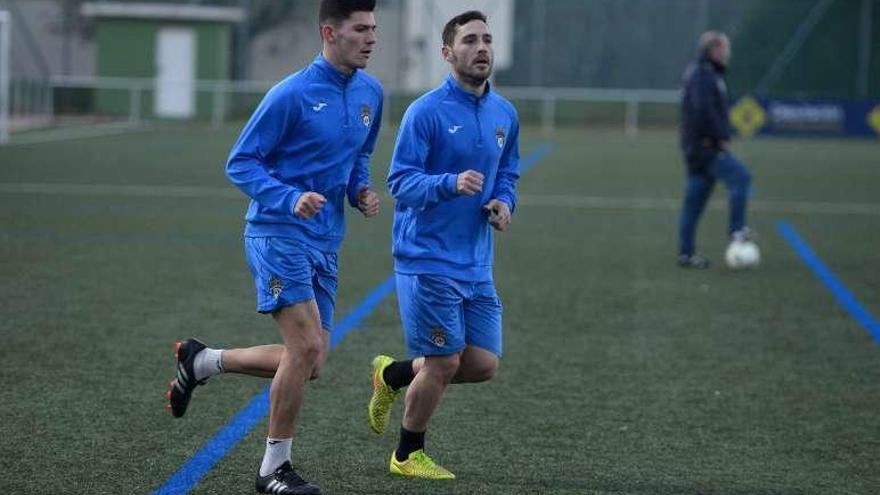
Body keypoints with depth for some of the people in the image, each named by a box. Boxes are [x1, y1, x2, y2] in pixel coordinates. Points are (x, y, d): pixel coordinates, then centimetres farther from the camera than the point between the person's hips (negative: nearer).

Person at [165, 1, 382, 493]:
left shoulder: (371, 93, 8)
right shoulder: (292, 94, -13)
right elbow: (240, 162, -9)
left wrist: (361, 189, 3)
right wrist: (290, 199, -24)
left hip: (325, 245, 8)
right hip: (279, 234, -8)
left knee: (309, 364, 7)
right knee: (307, 347, -16)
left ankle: (201, 361, 28)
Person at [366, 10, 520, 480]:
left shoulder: (505, 115, 9)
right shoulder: (426, 111, -12)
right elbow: (401, 182, -15)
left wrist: (504, 203, 1)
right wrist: (452, 183, -32)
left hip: (476, 265, 7)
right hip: (427, 260, -7)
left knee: (483, 364, 3)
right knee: (443, 363, -3)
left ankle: (393, 374, 29)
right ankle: (408, 456, 20)